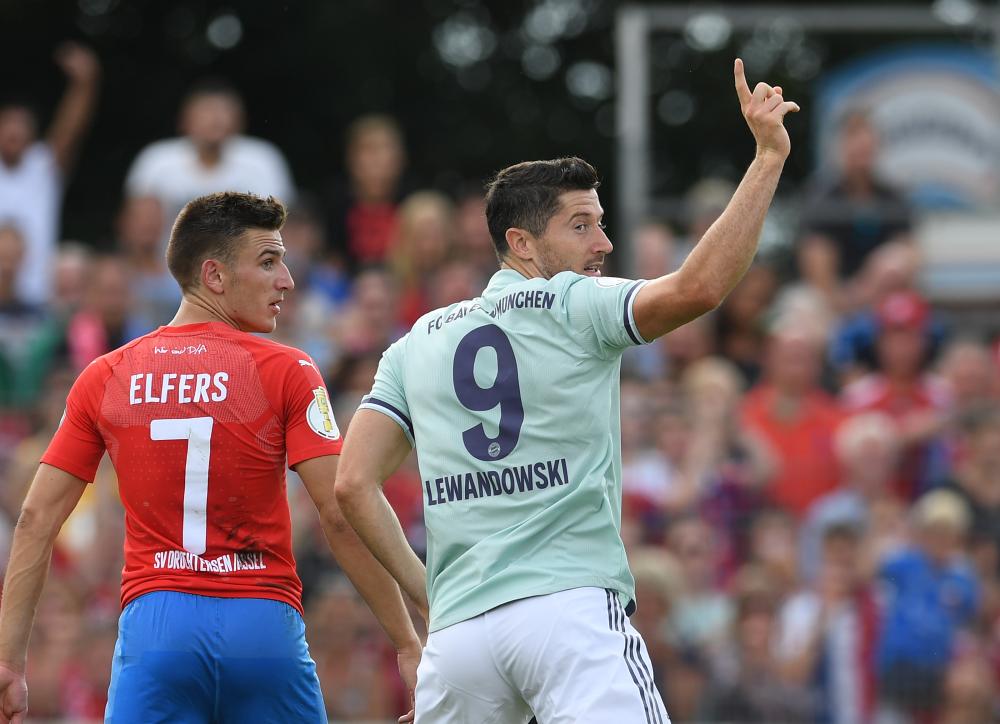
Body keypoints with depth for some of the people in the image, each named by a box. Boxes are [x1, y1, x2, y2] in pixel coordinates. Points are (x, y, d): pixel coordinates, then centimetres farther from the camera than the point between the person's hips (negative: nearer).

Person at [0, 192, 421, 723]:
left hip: (152, 625, 2)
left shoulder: (104, 379, 9)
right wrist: (408, 645, -3)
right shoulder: (287, 372, -1)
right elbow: (341, 516, -7)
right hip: (264, 627, -2)